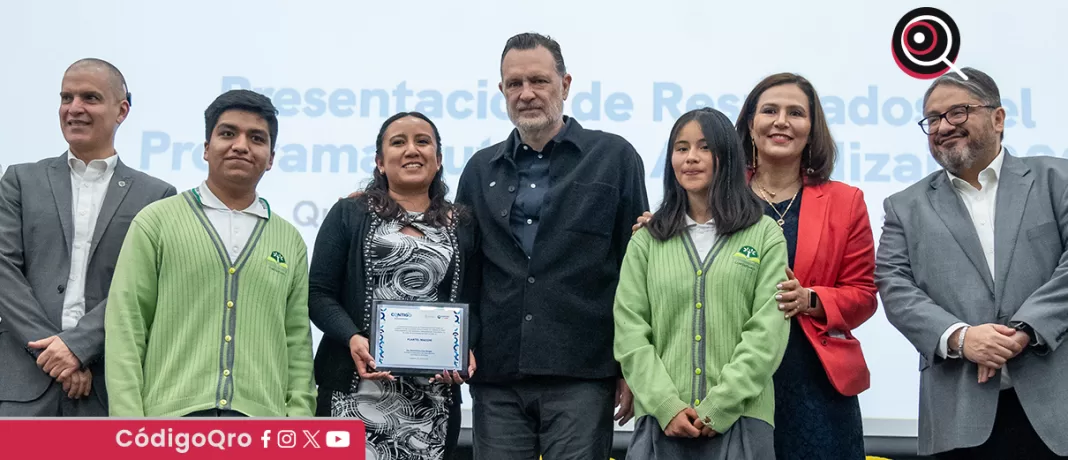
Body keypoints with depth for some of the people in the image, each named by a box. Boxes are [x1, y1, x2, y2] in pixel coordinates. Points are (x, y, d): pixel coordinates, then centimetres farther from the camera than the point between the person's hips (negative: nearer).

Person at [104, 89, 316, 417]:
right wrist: (128, 422, -7)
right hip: (172, 412, -2)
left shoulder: (290, 241, 15)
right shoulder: (157, 221, 7)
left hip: (262, 416, 2)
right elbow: (125, 327, 2)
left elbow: (298, 344, 13)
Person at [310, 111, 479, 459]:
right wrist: (353, 338, -15)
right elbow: (319, 294, 3)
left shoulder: (462, 226, 14)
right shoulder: (349, 215, 8)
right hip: (359, 389, -2)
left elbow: (473, 304, 11)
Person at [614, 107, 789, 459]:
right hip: (661, 422, 1)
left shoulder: (764, 235, 5)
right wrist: (667, 406, -10)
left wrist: (718, 408, -12)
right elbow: (630, 330, 2)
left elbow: (768, 330, -4)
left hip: (739, 420, -1)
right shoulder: (647, 239, 9)